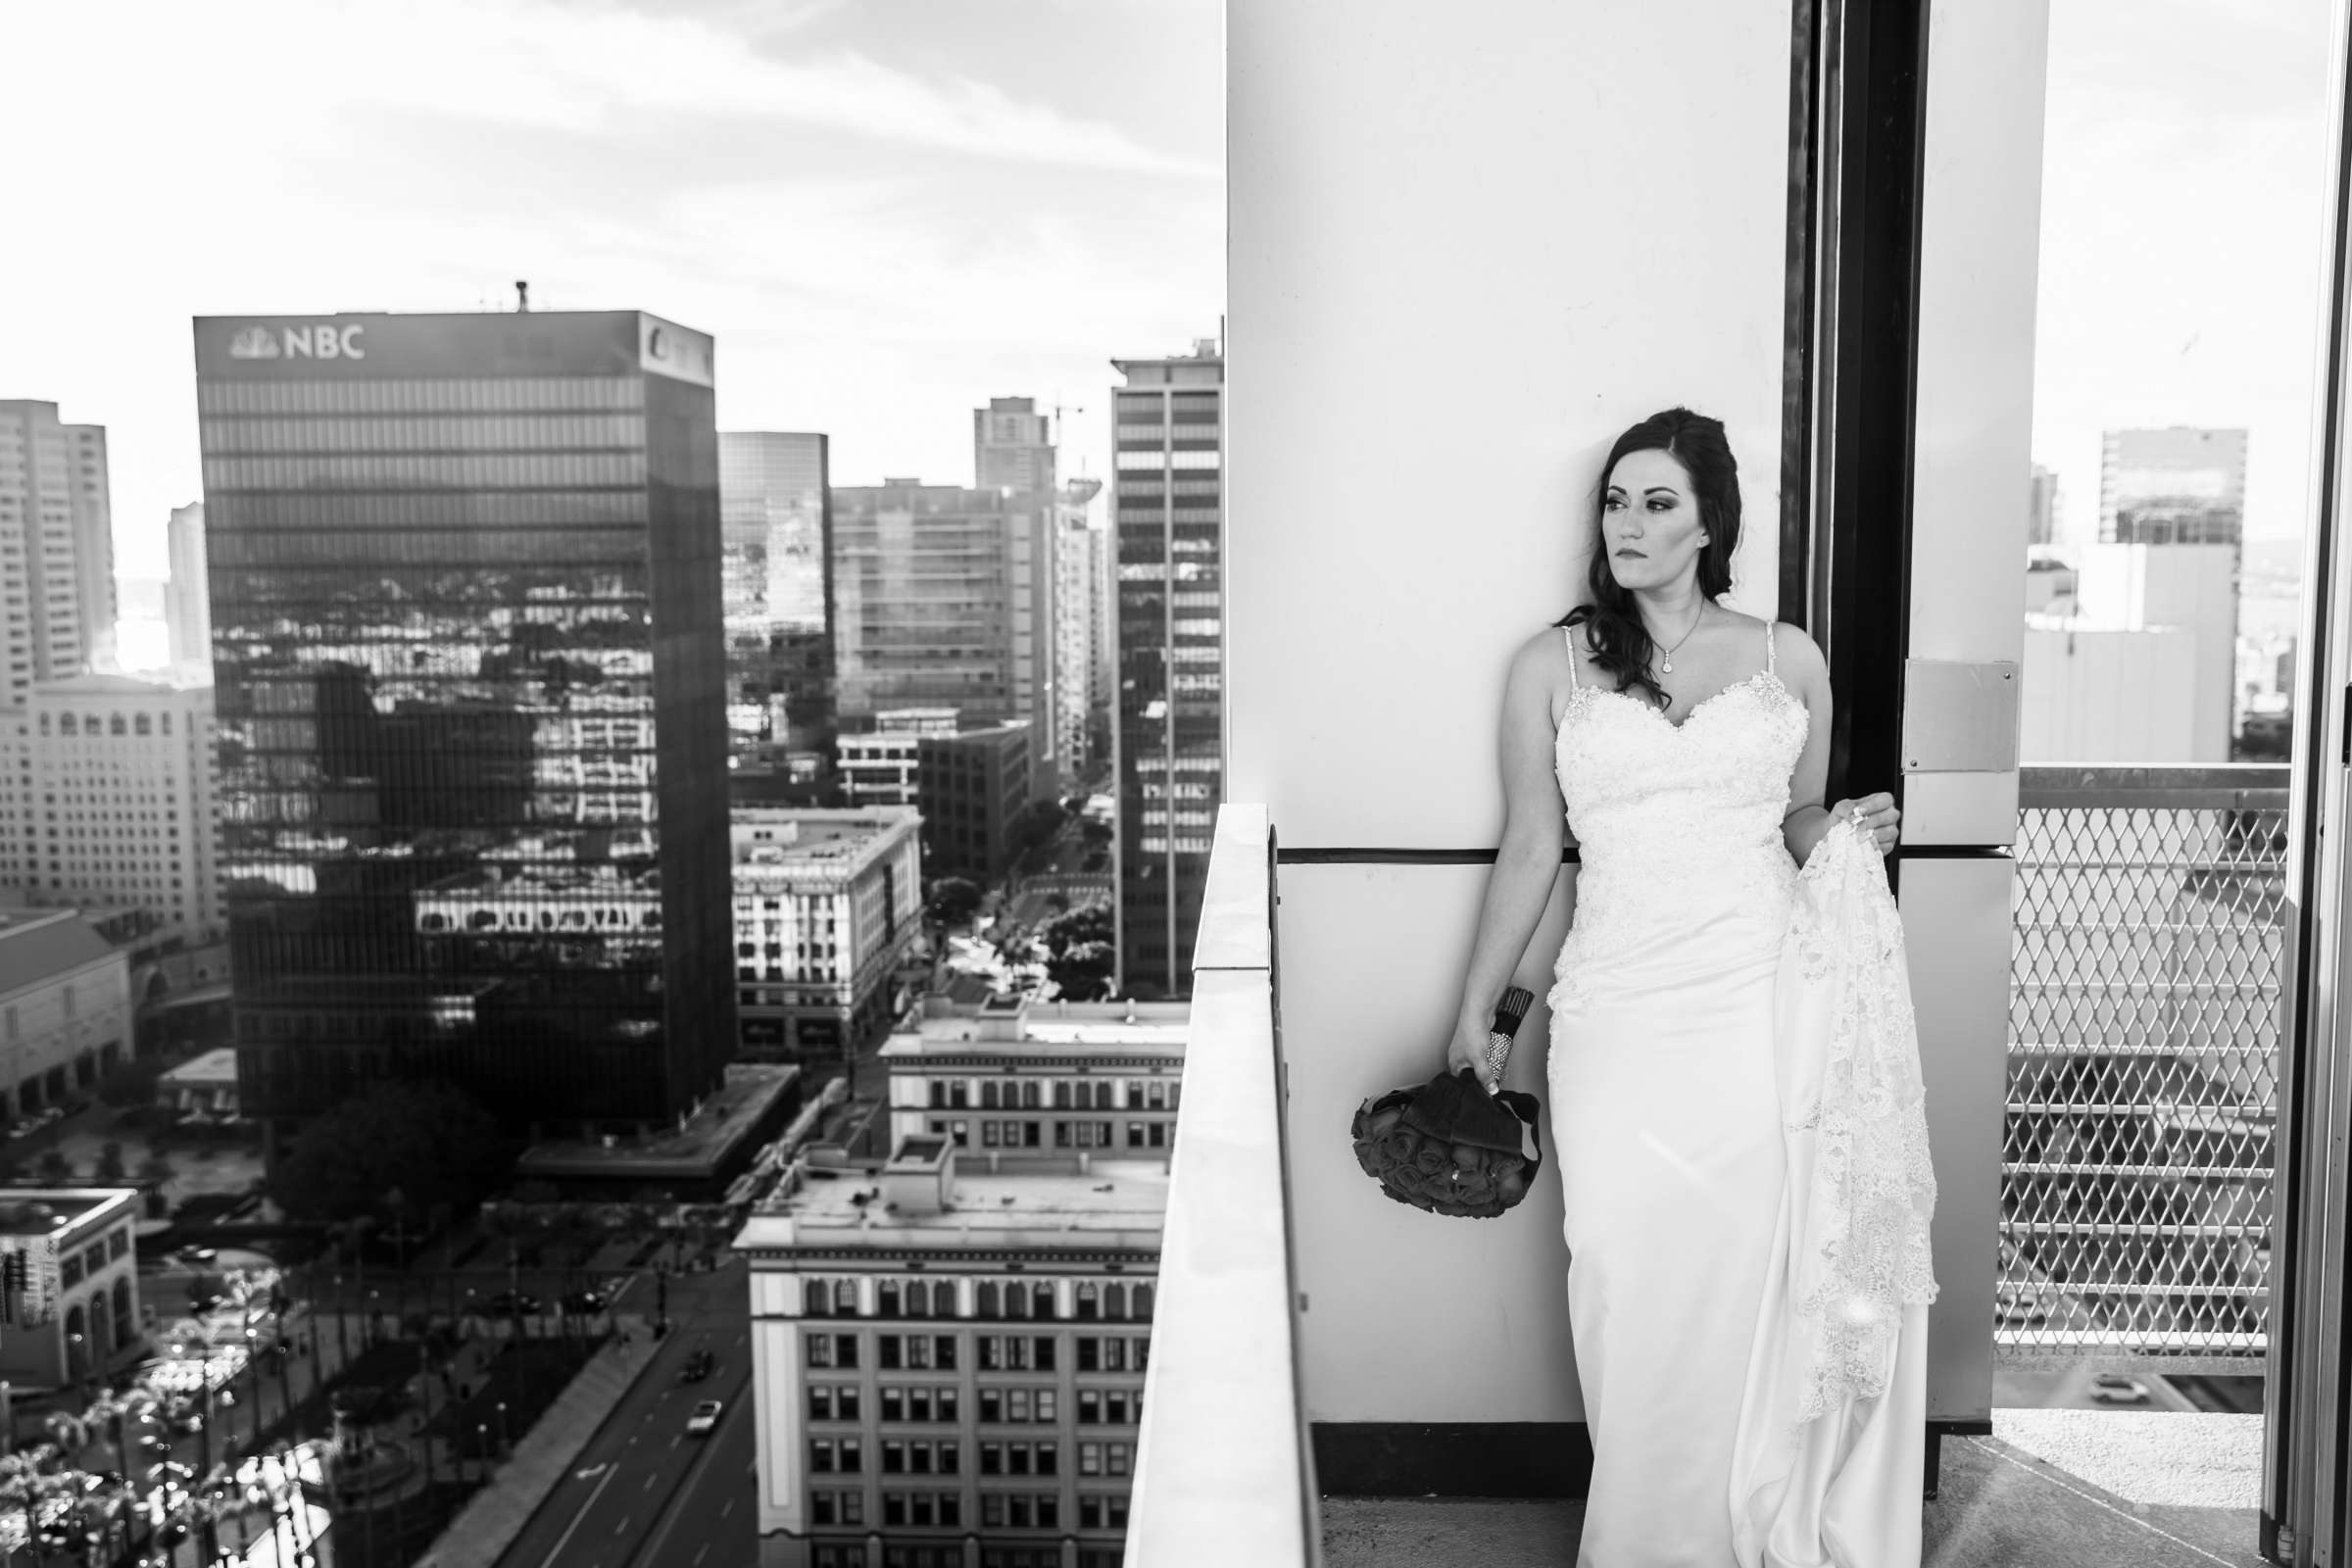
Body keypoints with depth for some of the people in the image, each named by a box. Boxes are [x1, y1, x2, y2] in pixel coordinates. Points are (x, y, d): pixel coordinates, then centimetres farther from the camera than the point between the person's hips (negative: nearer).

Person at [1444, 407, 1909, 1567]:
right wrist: (1476, 1011, 9)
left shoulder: (1788, 661, 8)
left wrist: (1849, 830, -3)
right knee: (1630, 1286, 0)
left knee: (1753, 1281, 1)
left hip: (1763, 1006, 1)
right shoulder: (1551, 667, 5)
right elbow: (1529, 849, 9)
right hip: (1618, 1021, 0)